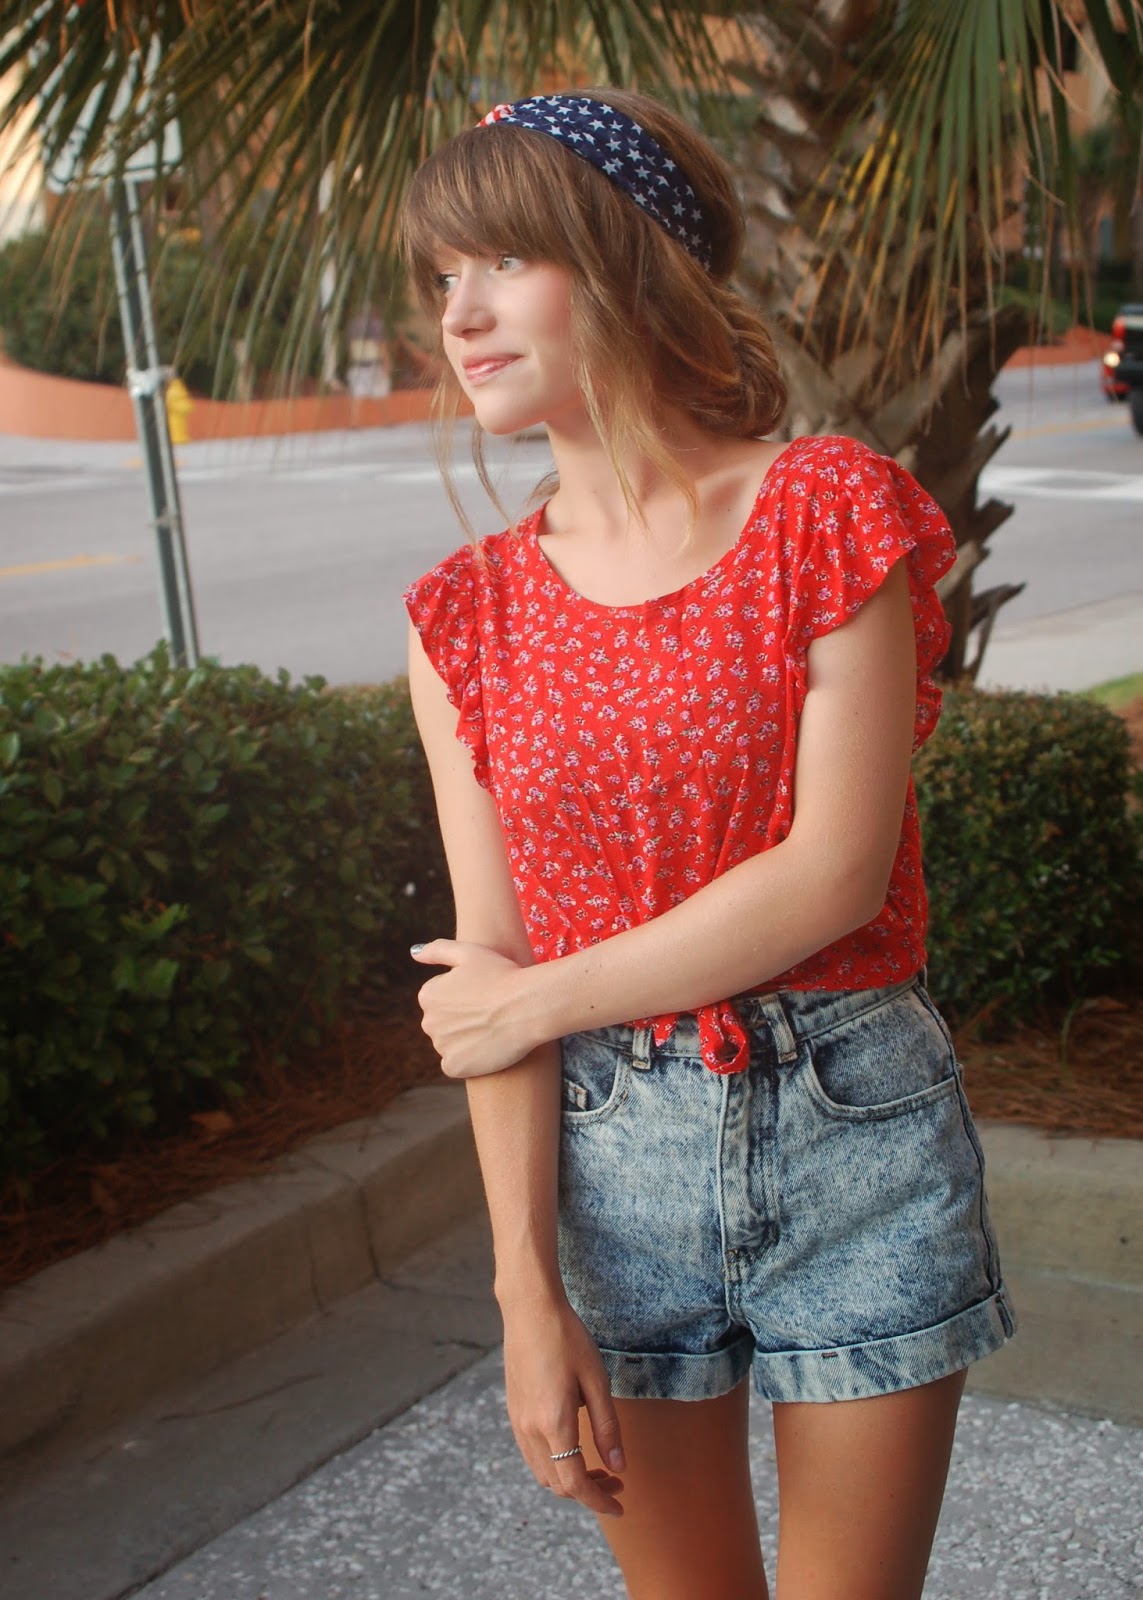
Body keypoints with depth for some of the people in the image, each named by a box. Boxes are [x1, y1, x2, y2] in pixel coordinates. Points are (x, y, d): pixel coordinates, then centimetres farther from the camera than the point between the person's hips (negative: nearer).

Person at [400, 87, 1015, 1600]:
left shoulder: (828, 513, -6)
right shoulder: (466, 613, 2)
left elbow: (837, 871, -15)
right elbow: (492, 968, -4)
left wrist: (545, 998, -9)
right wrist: (529, 1295, -8)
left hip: (857, 1132, -2)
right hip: (611, 1151, 3)